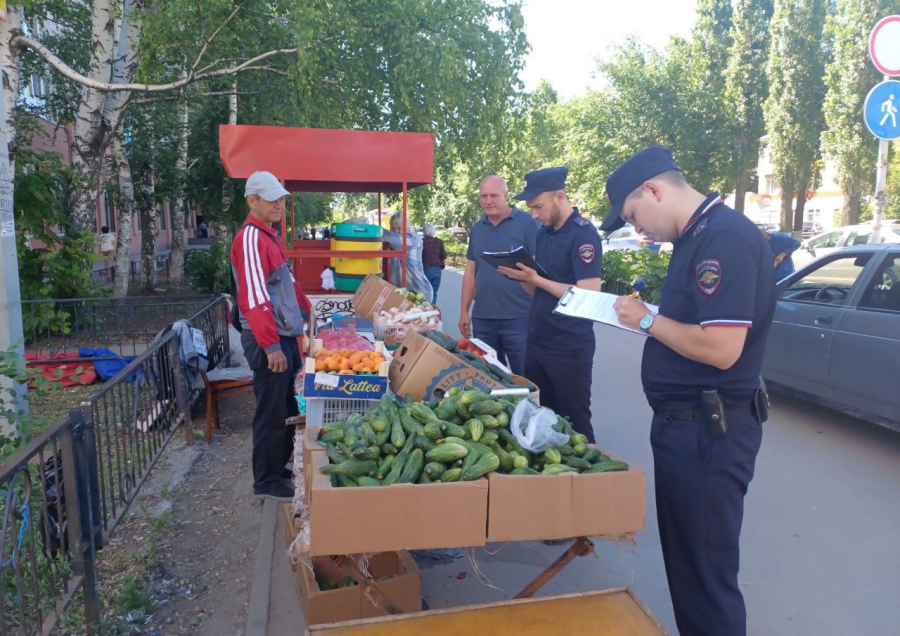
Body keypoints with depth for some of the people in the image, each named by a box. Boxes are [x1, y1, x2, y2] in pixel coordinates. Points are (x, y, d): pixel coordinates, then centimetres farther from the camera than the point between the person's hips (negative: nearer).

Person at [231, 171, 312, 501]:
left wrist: (307, 311, 29)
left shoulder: (269, 235, 16)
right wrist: (271, 345, -25)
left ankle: (280, 469, 30)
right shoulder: (250, 238, -15)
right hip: (269, 340, -10)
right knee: (272, 413, 0)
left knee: (288, 408, 16)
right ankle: (267, 483, 14)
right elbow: (254, 295, -22)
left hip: (285, 335, 10)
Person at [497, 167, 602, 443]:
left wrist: (536, 279, -21)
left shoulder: (584, 234, -13)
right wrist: (522, 275, -5)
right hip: (536, 343, 8)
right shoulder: (543, 233, 10)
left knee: (574, 425, 4)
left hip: (569, 349, -7)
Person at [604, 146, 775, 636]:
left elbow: (721, 348, -28)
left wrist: (647, 320, -16)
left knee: (705, 571, 4)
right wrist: (645, 316, 4)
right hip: (684, 424, 10)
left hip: (708, 434, -10)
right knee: (684, 557, 22)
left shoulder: (725, 238, -20)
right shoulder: (697, 238, 12)